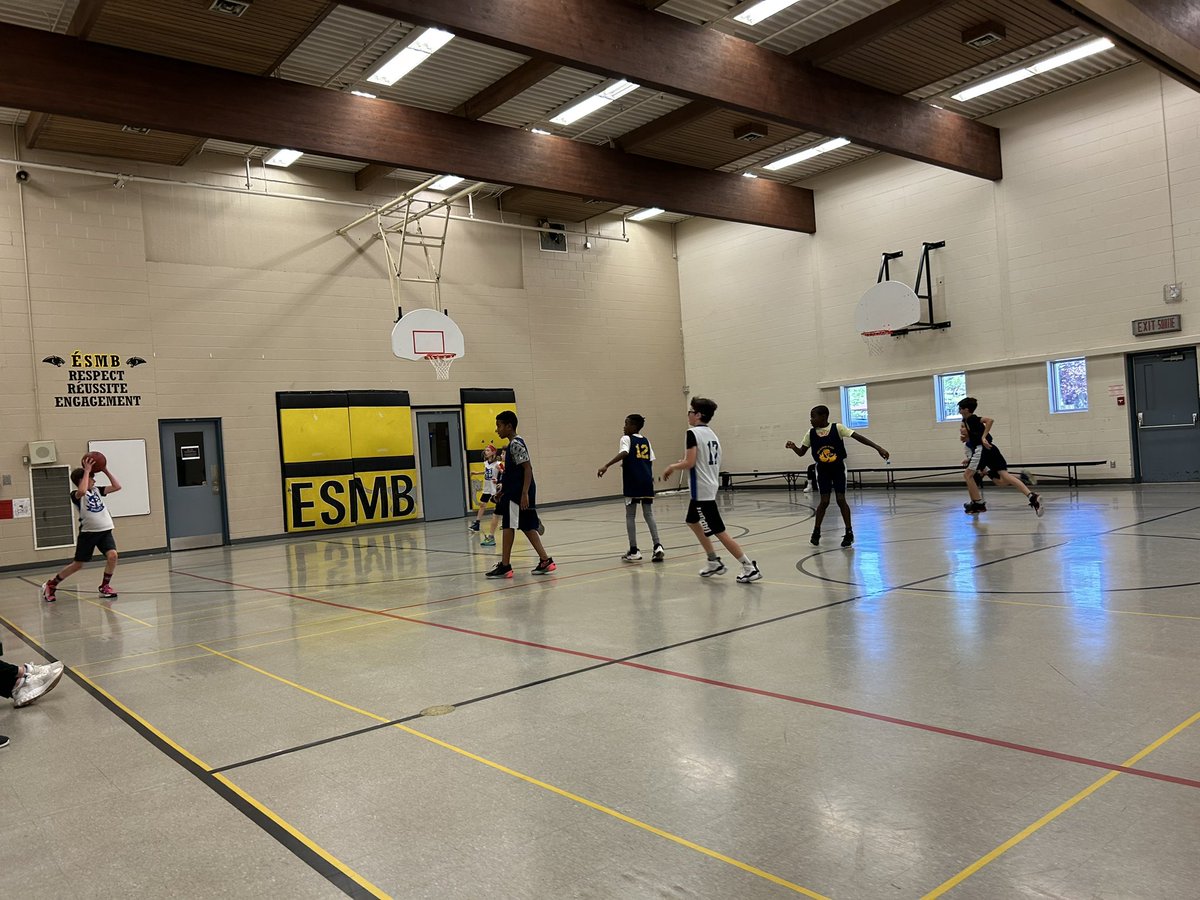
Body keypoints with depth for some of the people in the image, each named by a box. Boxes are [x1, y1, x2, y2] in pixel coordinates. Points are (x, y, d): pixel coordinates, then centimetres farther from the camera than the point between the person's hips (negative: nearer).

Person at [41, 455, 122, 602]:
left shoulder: (97, 490, 9)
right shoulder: (76, 495, -8)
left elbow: (117, 486, 3)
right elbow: (82, 491, -32)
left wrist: (105, 470, -2)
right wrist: (87, 471, -25)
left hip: (105, 531, 4)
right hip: (87, 533, -4)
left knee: (112, 555, -19)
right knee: (77, 564, 5)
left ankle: (104, 586, 0)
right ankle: (50, 585, 26)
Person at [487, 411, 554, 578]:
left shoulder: (516, 444, -14)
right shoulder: (514, 444, 17)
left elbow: (528, 468, -21)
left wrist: (524, 494, -26)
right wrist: (502, 491, 24)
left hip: (518, 493, -10)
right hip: (514, 493, 10)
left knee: (508, 527, -4)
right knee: (527, 527, 9)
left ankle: (505, 566, 2)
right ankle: (545, 560, 9)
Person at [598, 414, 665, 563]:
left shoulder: (626, 439, -1)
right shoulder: (646, 441, 16)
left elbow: (623, 453, -21)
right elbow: (650, 461, 14)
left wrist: (606, 466, -25)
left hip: (632, 483, -5)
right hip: (647, 482, 5)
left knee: (630, 515, 4)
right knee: (648, 514, 11)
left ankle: (634, 551, 3)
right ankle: (658, 546, -3)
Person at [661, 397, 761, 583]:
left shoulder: (693, 433, -14)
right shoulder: (712, 434, 12)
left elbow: (689, 463, -21)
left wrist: (671, 467, -3)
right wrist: (683, 463, 23)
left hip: (701, 490, -10)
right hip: (710, 486, 10)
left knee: (718, 532, -6)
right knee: (692, 522, 25)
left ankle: (750, 567, -7)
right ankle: (714, 562, 26)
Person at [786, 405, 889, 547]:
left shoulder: (837, 428, -17)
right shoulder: (811, 433, -7)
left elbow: (858, 437, -19)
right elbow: (801, 452, 0)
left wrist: (878, 448, -24)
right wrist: (793, 447, -23)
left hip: (838, 468, -2)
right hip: (822, 470, 2)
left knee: (841, 499, -6)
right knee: (824, 501, -4)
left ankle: (849, 532, 7)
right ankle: (816, 532, 12)